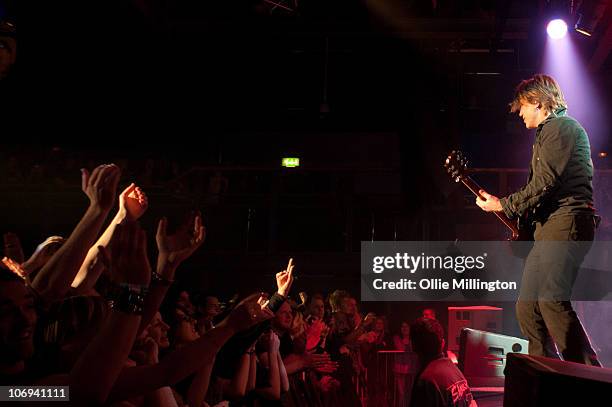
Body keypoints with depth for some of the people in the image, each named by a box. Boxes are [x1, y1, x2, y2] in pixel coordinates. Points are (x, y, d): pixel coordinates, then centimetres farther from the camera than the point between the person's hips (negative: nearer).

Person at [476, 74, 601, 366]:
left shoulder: (561, 126, -4)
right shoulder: (549, 132, 27)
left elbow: (543, 183, -15)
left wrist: (502, 205, -6)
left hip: (566, 221, -10)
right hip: (548, 227, 10)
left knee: (551, 300, -22)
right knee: (527, 307, 7)